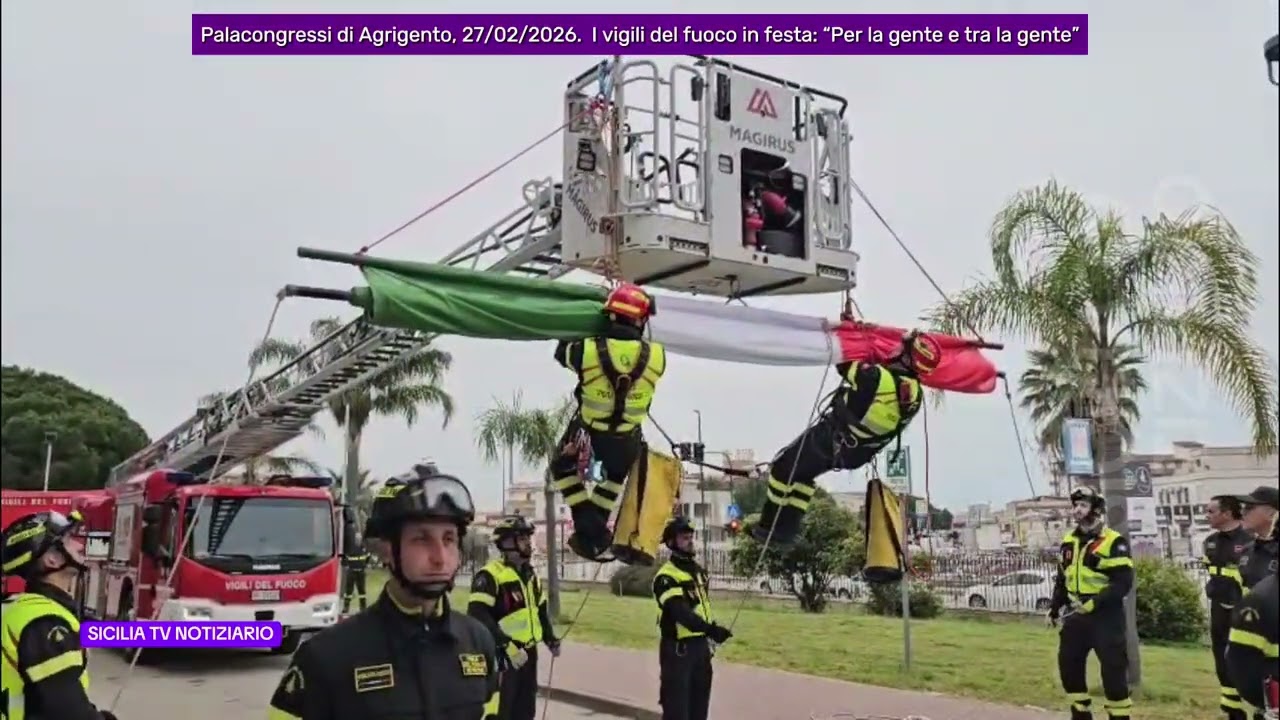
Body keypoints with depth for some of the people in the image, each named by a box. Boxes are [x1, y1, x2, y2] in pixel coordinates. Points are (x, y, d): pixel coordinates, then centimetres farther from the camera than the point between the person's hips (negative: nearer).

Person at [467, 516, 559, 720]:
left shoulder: (530, 574, 15)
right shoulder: (490, 575, -15)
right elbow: (478, 616, -24)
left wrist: (551, 640, 14)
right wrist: (508, 647, -26)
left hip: (528, 653, 8)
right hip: (502, 656, -8)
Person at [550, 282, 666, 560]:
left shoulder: (588, 350, -20)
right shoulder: (656, 355, -17)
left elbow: (561, 351, 2)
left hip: (589, 434, -2)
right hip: (627, 441, 2)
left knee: (563, 468, 25)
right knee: (615, 476, 32)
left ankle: (588, 527, 13)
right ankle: (596, 532, 31)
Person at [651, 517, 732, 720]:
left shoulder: (699, 570, 12)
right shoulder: (666, 576, -16)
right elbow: (680, 612, -30)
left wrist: (708, 638, 19)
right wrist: (711, 629, -41)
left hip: (701, 645, 8)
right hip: (678, 649, -8)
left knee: (699, 702, 16)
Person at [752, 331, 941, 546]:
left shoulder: (878, 377, -31)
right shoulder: (915, 395, -12)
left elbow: (845, 364, -16)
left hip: (829, 438, -6)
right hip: (854, 456, 7)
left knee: (784, 467, 15)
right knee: (802, 472, 28)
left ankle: (771, 528, 19)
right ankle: (788, 529, 30)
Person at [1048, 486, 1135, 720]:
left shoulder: (1113, 542, -12)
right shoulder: (1069, 542, 10)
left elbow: (1123, 582, -17)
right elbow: (1062, 578, 19)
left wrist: (1094, 603, -24)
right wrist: (1055, 607, 11)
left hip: (1105, 616, -7)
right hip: (1076, 615, 7)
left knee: (1113, 670, -4)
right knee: (1068, 666, 9)